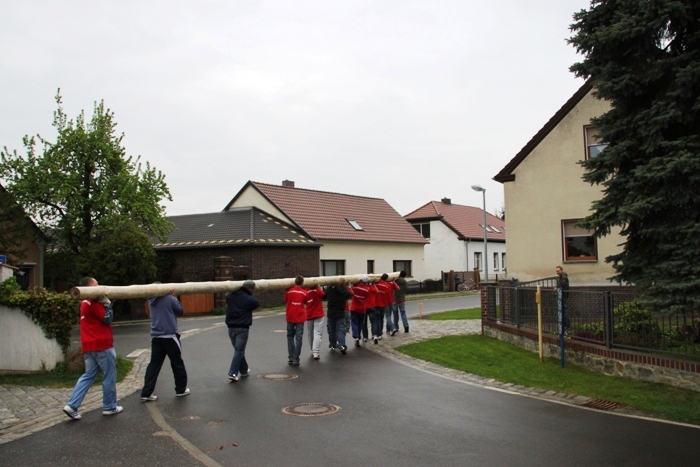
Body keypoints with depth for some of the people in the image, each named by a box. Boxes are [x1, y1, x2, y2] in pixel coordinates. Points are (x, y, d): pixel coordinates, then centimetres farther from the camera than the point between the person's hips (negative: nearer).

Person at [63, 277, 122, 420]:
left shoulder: (85, 303, 16)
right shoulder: (94, 303, -13)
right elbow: (107, 318, -15)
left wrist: (105, 303, 2)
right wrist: (107, 303, -9)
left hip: (89, 345, 9)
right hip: (102, 344, -9)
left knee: (88, 375, 12)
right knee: (109, 376, 4)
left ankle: (72, 405, 3)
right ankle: (109, 407, 12)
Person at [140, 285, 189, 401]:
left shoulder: (151, 301, 8)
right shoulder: (169, 299, -9)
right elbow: (180, 311, 2)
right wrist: (174, 297, 7)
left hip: (156, 338, 5)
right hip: (170, 337, -5)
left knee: (154, 364, 7)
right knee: (177, 363, 9)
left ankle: (146, 393, 1)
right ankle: (181, 389, 20)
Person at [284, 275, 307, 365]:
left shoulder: (289, 291, -3)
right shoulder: (304, 292, -3)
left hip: (290, 317, 1)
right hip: (300, 318, -1)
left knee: (290, 337, 14)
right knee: (298, 338, 1)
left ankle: (290, 358, 11)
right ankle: (296, 359, -2)